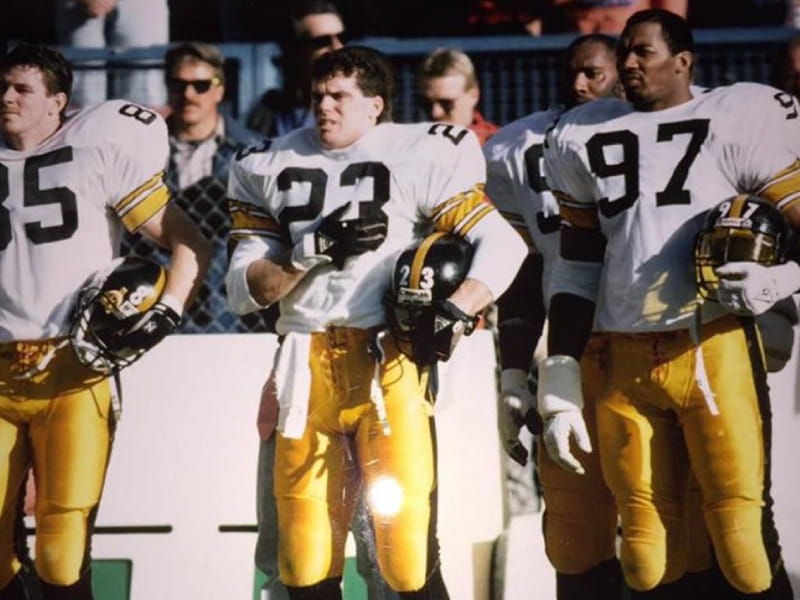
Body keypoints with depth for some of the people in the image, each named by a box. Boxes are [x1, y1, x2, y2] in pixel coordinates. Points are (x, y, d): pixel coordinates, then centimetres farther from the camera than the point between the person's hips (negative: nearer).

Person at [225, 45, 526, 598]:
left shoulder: (419, 158, -1)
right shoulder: (273, 169, 11)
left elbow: (503, 245, -4)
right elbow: (243, 290, 7)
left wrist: (455, 312, -17)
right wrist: (315, 248, -8)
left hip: (388, 362, -4)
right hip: (306, 368, 4)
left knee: (409, 552, -8)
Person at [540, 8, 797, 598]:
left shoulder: (739, 119, 0)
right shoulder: (585, 137, 14)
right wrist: (559, 388, 11)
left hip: (713, 347, -4)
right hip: (625, 360, 4)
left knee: (741, 523, -6)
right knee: (645, 536, 7)